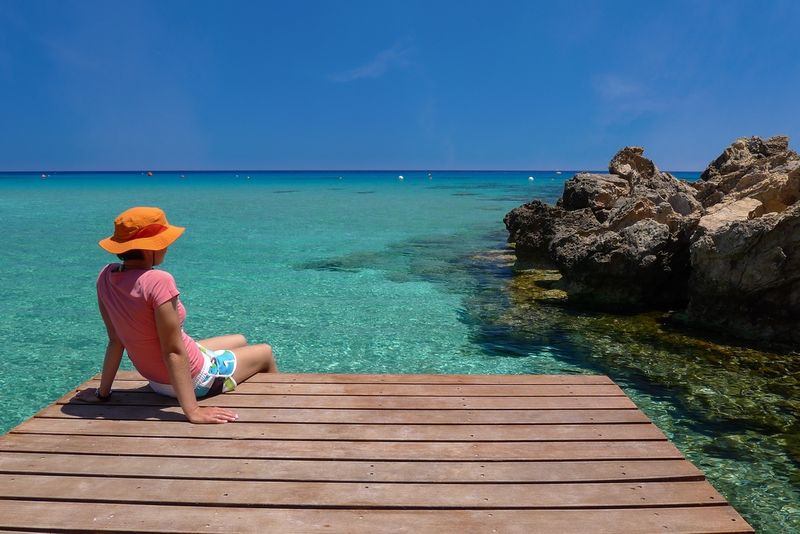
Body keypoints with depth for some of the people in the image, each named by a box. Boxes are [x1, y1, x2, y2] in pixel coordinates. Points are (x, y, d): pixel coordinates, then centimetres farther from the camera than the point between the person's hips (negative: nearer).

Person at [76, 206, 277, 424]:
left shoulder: (106, 277, -8)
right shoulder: (158, 281, -32)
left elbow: (116, 341, -3)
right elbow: (173, 351, -31)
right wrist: (193, 411, -28)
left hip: (157, 379, 8)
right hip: (193, 378, -8)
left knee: (240, 341, 29)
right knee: (265, 352, 18)